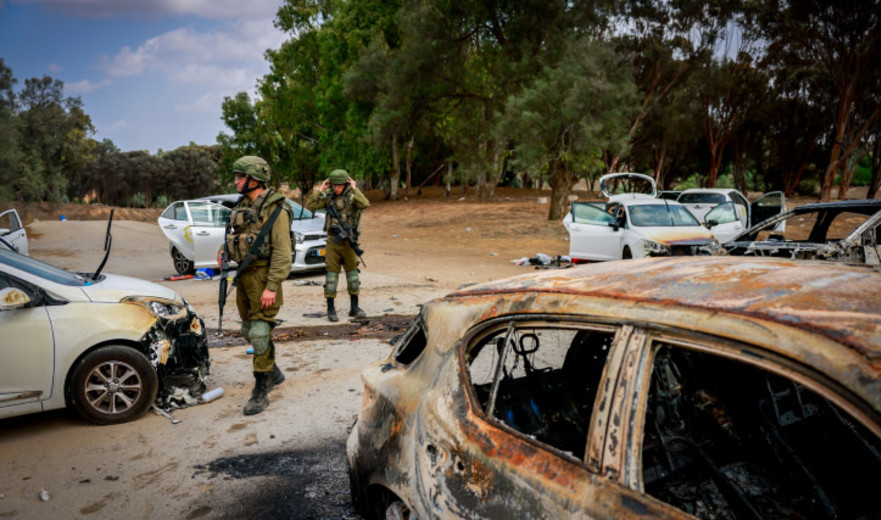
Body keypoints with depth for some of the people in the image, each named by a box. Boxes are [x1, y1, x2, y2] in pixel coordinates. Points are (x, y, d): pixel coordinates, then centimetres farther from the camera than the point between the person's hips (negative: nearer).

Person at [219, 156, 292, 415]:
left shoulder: (274, 209, -15)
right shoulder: (242, 205, 11)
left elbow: (282, 251, -19)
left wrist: (272, 287, -23)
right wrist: (225, 250, 4)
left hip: (263, 276, -9)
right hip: (244, 274, 9)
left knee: (259, 333, -8)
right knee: (249, 331, 17)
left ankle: (261, 392, 2)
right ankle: (274, 373, 36)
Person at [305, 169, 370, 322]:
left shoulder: (353, 195, -4)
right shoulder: (329, 196, 4)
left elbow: (364, 204, -25)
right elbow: (310, 206, -2)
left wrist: (354, 189, -20)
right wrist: (319, 190, -6)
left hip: (349, 240, -1)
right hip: (333, 240, 1)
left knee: (352, 271, 7)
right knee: (332, 272, 1)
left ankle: (354, 307, 17)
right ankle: (331, 309, 8)